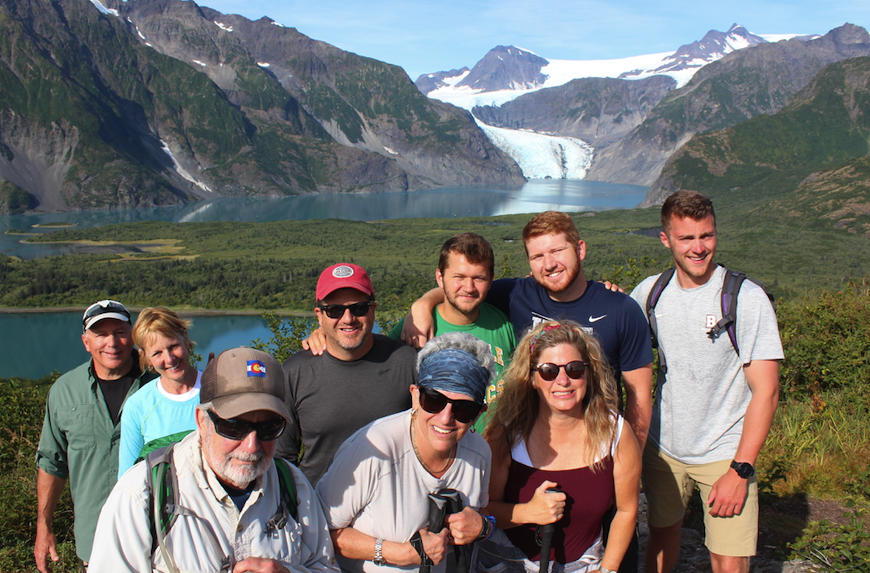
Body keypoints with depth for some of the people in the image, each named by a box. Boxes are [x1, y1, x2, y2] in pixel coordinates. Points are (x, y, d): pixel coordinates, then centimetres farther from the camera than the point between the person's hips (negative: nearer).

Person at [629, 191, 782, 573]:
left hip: (725, 454, -3)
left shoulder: (747, 299, -13)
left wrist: (740, 470, -16)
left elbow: (765, 392, -13)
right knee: (662, 536, 18)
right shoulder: (650, 292, -1)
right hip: (662, 448, 4)